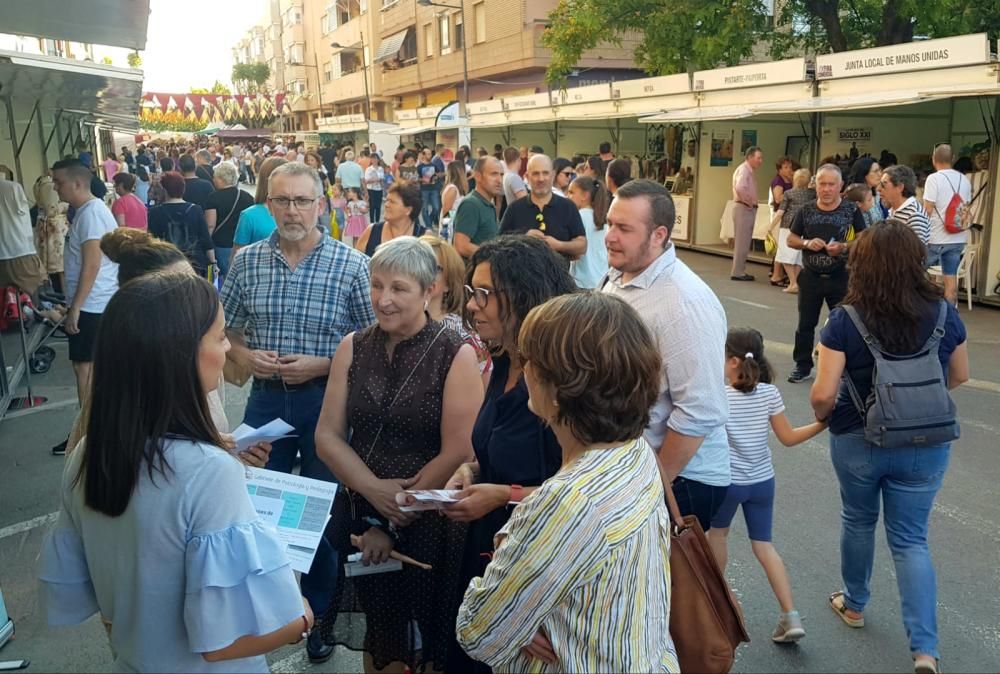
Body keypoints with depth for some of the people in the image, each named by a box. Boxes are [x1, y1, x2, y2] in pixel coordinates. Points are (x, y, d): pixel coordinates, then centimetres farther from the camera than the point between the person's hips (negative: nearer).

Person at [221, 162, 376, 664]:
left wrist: (322, 364, -18)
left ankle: (318, 612, 35)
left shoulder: (351, 264, -11)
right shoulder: (246, 260, 0)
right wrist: (243, 355, -11)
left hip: (327, 398, -2)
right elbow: (225, 328, 9)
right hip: (266, 397, 3)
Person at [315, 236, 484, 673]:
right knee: (375, 637, 21)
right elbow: (327, 436, -1)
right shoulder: (353, 348, 0)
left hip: (429, 524, -4)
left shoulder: (455, 355, -13)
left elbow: (457, 455, -15)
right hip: (359, 513, 4)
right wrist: (374, 490, -17)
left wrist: (391, 525, -12)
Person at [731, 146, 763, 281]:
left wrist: (752, 202, 8)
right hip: (743, 208, -10)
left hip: (749, 209, 10)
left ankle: (740, 270, 20)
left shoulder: (749, 171, 17)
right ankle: (737, 272, -2)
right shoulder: (743, 169, -13)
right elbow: (740, 187, -30)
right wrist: (749, 202, -19)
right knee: (741, 242, -6)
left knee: (744, 242, 14)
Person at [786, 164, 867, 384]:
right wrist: (807, 243, -13)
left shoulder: (851, 211, -4)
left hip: (841, 278, -2)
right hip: (810, 277, 2)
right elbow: (791, 239, 7)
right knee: (806, 323, 10)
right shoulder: (806, 211, 2)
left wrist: (844, 246, -20)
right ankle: (803, 366, 23)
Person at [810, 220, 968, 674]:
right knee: (911, 539, 13)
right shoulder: (944, 314, -8)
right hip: (927, 445, 2)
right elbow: (960, 377, 7)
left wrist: (821, 415, 2)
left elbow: (823, 394, -20)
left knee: (857, 522, 22)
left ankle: (854, 605, 43)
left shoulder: (845, 321, -18)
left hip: (859, 442, -2)